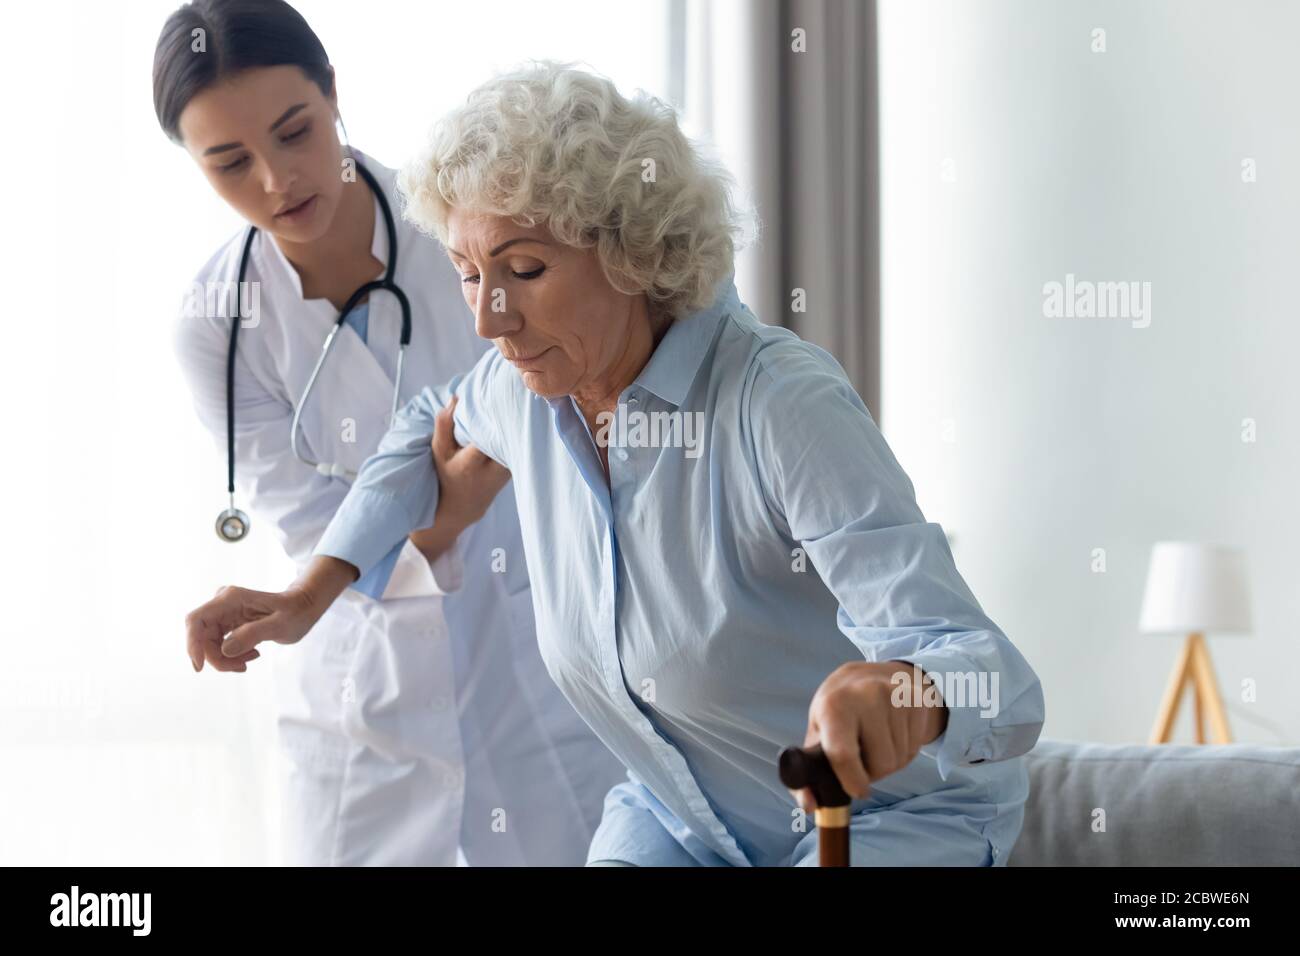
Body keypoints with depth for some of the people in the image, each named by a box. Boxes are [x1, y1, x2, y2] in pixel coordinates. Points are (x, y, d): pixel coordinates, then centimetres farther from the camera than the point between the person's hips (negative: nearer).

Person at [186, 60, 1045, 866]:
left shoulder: (785, 404, -28)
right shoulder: (525, 389, -8)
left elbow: (998, 687, -37)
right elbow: (438, 429, 21)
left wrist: (904, 693, -61)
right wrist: (307, 595, 8)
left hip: (894, 815, -6)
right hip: (679, 818, 6)